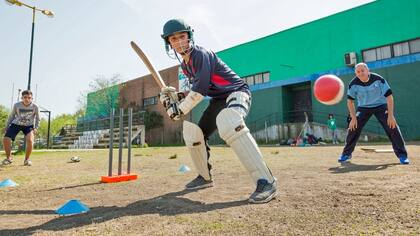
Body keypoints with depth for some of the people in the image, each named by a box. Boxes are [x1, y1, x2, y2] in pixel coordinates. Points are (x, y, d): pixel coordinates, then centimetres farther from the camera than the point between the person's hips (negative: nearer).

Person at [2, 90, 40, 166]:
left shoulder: (35, 107, -14)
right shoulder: (17, 105, -11)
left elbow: (37, 119, -1)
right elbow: (12, 115, 5)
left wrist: (35, 128, -11)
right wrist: (7, 125, 2)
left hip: (28, 126, -2)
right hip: (16, 124, 2)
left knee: (30, 141, -25)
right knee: (6, 139, -14)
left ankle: (26, 159, -3)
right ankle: (9, 158, 13)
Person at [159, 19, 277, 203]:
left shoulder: (200, 54, -17)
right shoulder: (184, 64, 10)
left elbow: (200, 89, -27)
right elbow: (196, 91, 14)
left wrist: (181, 109, -18)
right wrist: (173, 95, 1)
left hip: (236, 92, -9)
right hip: (218, 100, 9)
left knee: (228, 123, -40)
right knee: (192, 130, 7)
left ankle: (266, 181, -39)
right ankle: (205, 177, 25)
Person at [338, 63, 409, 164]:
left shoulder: (378, 79, -23)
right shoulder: (353, 84, -19)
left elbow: (389, 97, -20)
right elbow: (350, 101, -8)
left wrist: (390, 115, -27)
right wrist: (353, 117, -16)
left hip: (380, 106, -1)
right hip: (363, 108, 1)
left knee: (392, 127, -15)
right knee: (353, 128, -9)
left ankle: (402, 155, -1)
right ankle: (346, 154, 7)